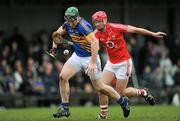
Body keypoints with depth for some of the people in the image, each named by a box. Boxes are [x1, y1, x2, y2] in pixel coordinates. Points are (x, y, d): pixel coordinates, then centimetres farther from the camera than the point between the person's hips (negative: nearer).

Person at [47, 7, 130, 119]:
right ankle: (65, 108, -3)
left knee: (99, 87, 1)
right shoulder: (68, 24, -3)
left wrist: (92, 63, -37)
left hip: (90, 57, -7)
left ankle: (123, 101, 23)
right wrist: (54, 48, 5)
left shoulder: (84, 26, -27)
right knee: (63, 76, -11)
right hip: (77, 56, 7)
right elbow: (57, 34, 17)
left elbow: (94, 43, -34)